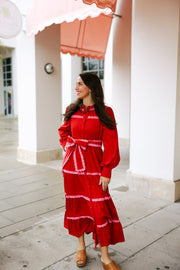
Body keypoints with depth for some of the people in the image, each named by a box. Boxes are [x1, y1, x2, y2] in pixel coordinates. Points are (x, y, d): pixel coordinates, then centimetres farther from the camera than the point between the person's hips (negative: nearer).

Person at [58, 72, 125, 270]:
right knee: (77, 206, 12)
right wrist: (67, 144, 4)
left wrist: (106, 172, -11)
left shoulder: (105, 113, -6)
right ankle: (81, 247, 32)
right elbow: (63, 131, 24)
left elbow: (110, 145, -7)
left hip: (93, 165, -3)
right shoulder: (72, 111, 5)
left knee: (100, 208, -2)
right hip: (72, 164, 4)